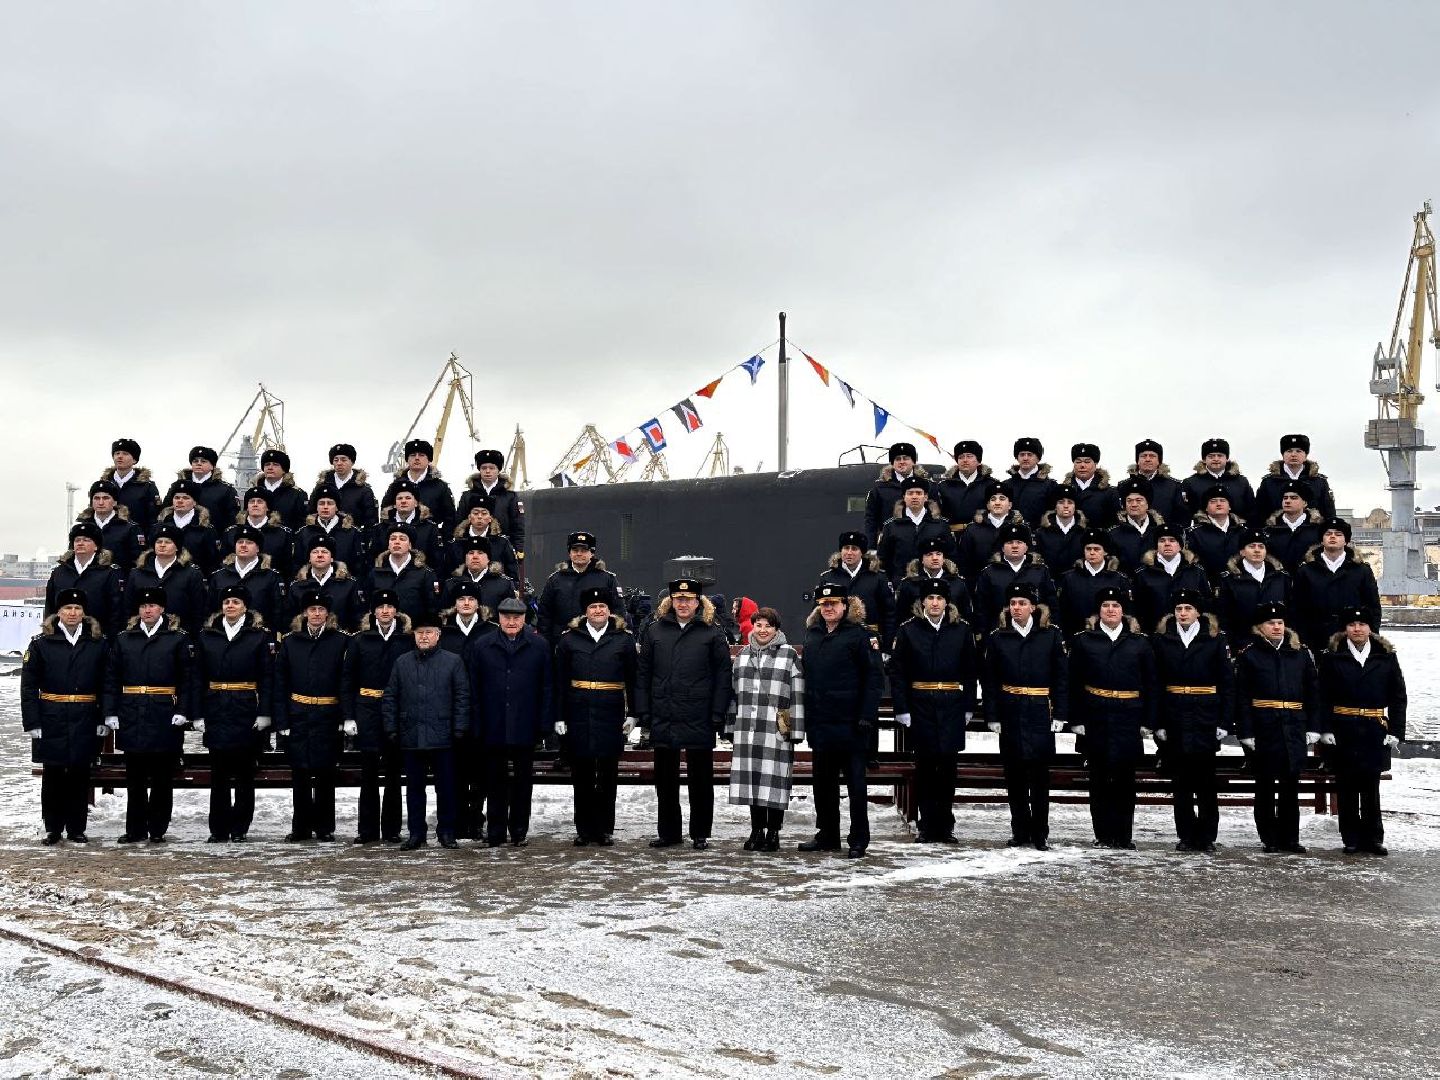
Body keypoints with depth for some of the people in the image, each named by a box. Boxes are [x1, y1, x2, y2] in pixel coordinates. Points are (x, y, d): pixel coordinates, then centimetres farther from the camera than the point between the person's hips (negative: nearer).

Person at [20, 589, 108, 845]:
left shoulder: (98, 644, 5)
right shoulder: (41, 643, 0)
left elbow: (105, 686, 7)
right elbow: (28, 686, -2)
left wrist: (103, 720, 0)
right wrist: (32, 723, -8)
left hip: (85, 724, 1)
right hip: (52, 722, -1)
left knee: (80, 776, 6)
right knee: (53, 776, 5)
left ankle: (77, 829, 16)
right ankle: (53, 829, 16)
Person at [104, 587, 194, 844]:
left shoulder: (178, 638, 3)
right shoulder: (123, 639, 9)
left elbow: (187, 678, 0)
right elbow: (111, 678, 8)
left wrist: (183, 711, -8)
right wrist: (111, 712, 0)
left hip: (165, 716, -2)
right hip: (132, 716, 2)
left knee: (162, 777, 3)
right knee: (135, 777, 7)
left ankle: (158, 830, 11)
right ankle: (135, 829, 15)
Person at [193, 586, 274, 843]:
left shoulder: (260, 636, 1)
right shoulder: (206, 636, 7)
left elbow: (267, 677, -2)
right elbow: (199, 678, 7)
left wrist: (264, 713, -9)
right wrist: (198, 714, 0)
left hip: (247, 712, -2)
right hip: (217, 712, 2)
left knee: (244, 773, 4)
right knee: (219, 773, 3)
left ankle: (240, 829, 12)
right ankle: (218, 830, 10)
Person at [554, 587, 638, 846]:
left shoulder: (624, 638, 5)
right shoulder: (569, 638, 6)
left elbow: (633, 679, 5)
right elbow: (560, 681, 4)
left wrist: (632, 714, -1)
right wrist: (559, 716, -2)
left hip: (611, 715, 0)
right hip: (578, 715, 0)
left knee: (607, 775, 5)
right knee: (581, 775, 5)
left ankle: (605, 830, 13)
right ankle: (584, 830, 14)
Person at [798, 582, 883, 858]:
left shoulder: (859, 635, -5)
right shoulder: (812, 636, 13)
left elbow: (873, 677, -9)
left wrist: (867, 716, -16)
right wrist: (805, 716, 10)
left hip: (850, 722, -6)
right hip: (820, 723, 6)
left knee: (855, 781, 1)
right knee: (822, 782, 12)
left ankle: (858, 840, 8)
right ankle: (827, 835, 23)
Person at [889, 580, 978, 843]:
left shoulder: (962, 630, 6)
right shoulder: (908, 630, 1)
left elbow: (971, 672, 8)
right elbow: (897, 672, 0)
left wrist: (969, 707, 3)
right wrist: (901, 708, -6)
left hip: (952, 708, 1)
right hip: (920, 707, -1)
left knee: (948, 767, 4)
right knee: (924, 767, 3)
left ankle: (945, 826, 13)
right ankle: (927, 827, 9)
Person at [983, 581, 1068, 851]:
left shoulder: (1051, 635, 1)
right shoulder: (997, 637, 4)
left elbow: (1062, 677, 1)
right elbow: (989, 681, 4)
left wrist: (1059, 715, -4)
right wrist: (992, 716, -2)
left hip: (1040, 714, -1)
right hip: (1010, 714, 1)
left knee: (1040, 774, 0)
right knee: (1014, 775, 5)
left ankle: (1040, 833, 8)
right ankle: (1020, 831, 15)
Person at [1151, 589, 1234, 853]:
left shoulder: (1215, 639, 3)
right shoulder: (1161, 640, 5)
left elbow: (1228, 683, 2)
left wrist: (1225, 722, -5)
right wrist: (1158, 722, -3)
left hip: (1205, 719, -1)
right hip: (1174, 719, 1)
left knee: (1206, 781, 0)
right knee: (1180, 781, 5)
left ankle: (1206, 838, 7)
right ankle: (1187, 836, 13)